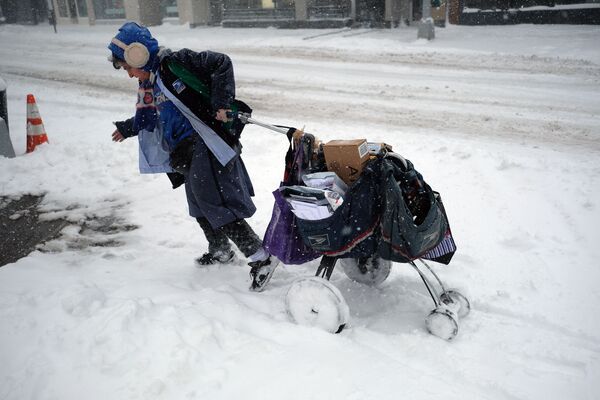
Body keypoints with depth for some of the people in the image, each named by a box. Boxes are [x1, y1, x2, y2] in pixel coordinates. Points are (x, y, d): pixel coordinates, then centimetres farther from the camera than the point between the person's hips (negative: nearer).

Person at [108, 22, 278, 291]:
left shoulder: (176, 63, -10)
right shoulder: (147, 88, 18)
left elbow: (221, 63, -16)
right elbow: (147, 118, 36)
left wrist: (221, 102, -20)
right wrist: (128, 128, 44)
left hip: (207, 147, -9)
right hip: (187, 157, 9)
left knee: (219, 207, -12)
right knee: (200, 208, 18)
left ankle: (262, 258, -6)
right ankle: (220, 250, 39)